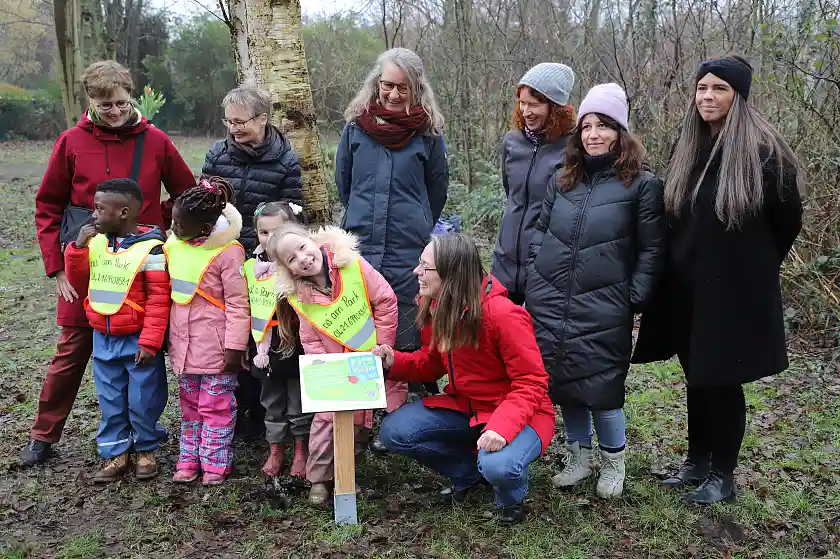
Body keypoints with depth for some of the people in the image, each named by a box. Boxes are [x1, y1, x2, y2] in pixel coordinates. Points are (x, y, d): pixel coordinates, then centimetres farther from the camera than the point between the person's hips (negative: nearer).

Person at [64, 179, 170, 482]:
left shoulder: (149, 248, -16)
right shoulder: (95, 241, 2)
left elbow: (158, 299, -15)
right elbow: (77, 279, 9)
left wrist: (149, 342, -16)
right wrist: (78, 247, -7)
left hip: (137, 340, -6)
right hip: (103, 339, 6)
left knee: (143, 400, 7)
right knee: (110, 400, 14)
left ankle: (145, 450, 27)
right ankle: (115, 454, 27)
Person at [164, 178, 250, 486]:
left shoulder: (226, 252, -18)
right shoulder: (173, 245, 2)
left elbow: (238, 304, -15)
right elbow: (166, 294, 14)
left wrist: (235, 346, -16)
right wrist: (167, 337, 15)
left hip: (216, 348, -7)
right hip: (183, 345, 7)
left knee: (216, 406, 5)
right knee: (190, 406, 17)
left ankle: (215, 463, 17)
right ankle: (189, 460, 28)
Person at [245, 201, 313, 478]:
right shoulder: (251, 267, 5)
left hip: (294, 348, -5)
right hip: (265, 349, 5)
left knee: (299, 401, 9)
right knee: (272, 402, 17)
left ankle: (301, 451, 24)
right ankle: (276, 450, 31)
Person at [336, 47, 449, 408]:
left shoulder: (429, 132, 0)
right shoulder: (356, 125, 6)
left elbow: (438, 190, 12)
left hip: (409, 253, -2)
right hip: (358, 246, 2)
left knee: (407, 341, 1)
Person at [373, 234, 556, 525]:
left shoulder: (504, 314, -25)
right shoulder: (436, 308, -3)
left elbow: (531, 384, -22)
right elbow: (432, 362, 10)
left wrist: (501, 426, -37)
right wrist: (395, 361, -10)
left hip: (517, 414, -7)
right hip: (464, 407, 7)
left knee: (498, 466, -36)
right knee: (393, 431, -9)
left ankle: (512, 497, 5)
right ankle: (469, 472, 13)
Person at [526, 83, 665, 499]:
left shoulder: (642, 184, -2)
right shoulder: (563, 180, 11)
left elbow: (651, 249, -1)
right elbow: (540, 232, 15)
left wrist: (636, 300, -8)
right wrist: (534, 284, 6)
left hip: (603, 309, -4)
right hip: (550, 305, 5)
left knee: (600, 387, -1)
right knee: (562, 382, 10)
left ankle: (613, 464, 23)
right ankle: (578, 457, 30)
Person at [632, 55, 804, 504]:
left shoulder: (762, 151, -12)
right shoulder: (687, 148, 6)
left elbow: (788, 219, -2)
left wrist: (755, 266, 9)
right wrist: (678, 266, 12)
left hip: (735, 288, -5)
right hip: (686, 286, 5)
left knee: (722, 379, 5)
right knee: (696, 376, 15)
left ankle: (723, 475, 21)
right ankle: (697, 460, 31)